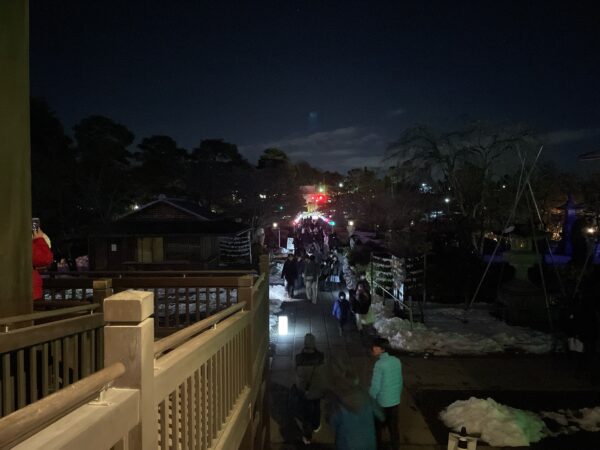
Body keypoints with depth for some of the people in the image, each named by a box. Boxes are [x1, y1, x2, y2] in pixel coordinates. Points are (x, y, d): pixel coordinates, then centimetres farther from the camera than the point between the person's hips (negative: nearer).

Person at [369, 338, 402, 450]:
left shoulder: (379, 364, -22)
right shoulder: (396, 360, -2)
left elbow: (375, 386, -21)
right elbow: (400, 381, 8)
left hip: (382, 402, -6)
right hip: (395, 401, 6)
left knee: (378, 427, 14)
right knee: (393, 426, 18)